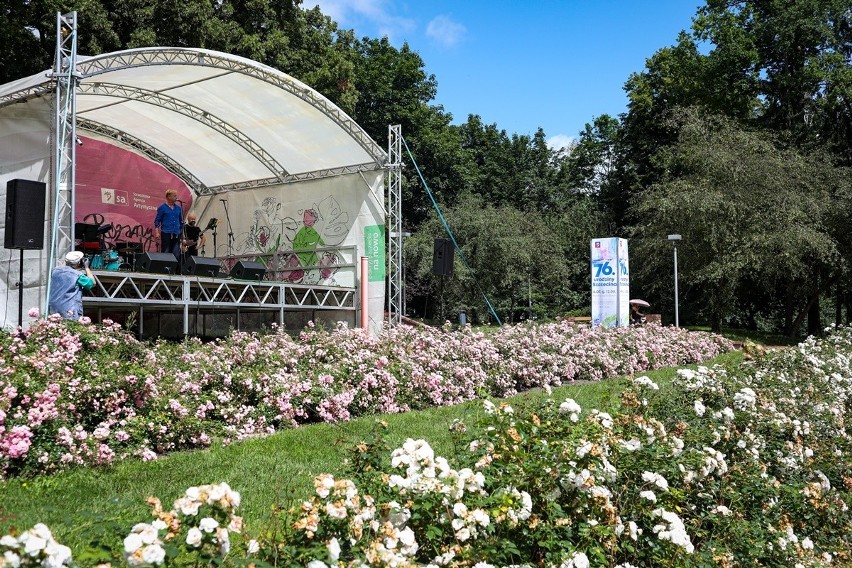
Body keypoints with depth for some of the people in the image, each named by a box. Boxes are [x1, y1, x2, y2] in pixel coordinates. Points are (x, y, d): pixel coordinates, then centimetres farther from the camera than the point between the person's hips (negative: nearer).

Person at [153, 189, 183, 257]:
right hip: (166, 234, -4)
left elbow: (181, 221, 19)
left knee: (176, 255, 2)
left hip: (176, 234, 4)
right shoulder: (162, 208, 0)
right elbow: (157, 221, 0)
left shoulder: (178, 208, 13)